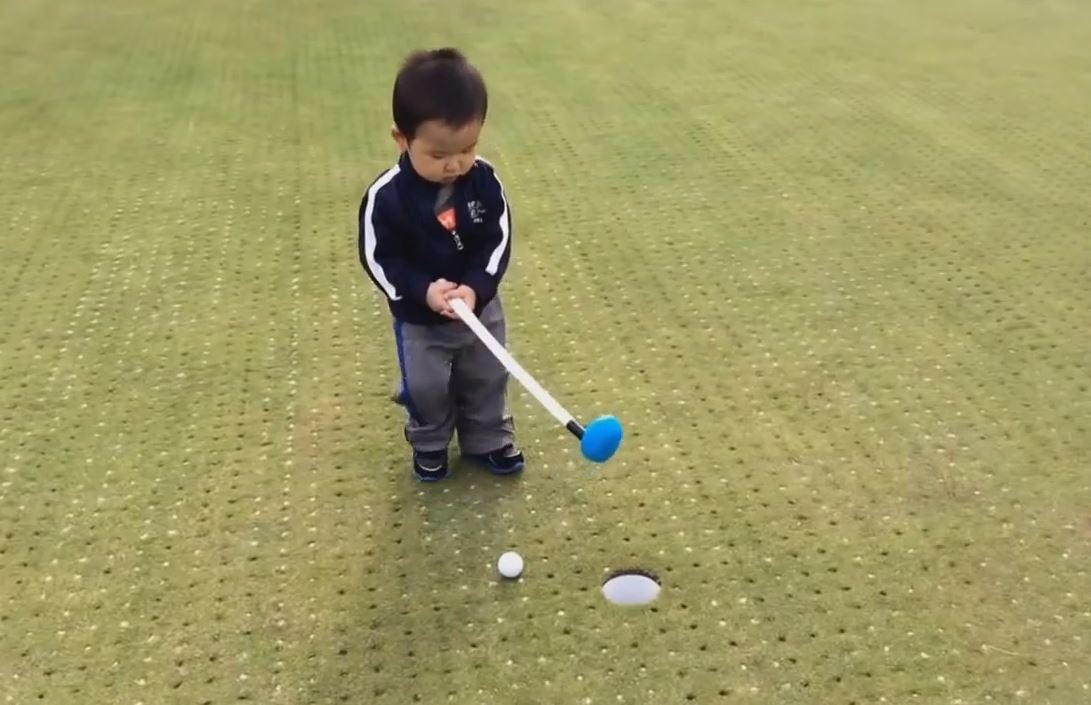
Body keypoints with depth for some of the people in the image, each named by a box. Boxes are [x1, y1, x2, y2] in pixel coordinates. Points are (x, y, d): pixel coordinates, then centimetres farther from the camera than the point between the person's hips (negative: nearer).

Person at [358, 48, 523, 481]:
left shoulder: (485, 181, -17)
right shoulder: (386, 197, -25)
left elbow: (499, 240, -12)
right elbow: (378, 258, -18)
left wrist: (475, 288, -26)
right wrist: (423, 291, -31)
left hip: (482, 307, 3)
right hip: (418, 320, -2)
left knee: (488, 379, 20)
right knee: (426, 388, 16)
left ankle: (488, 440, 44)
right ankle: (429, 444, 43)